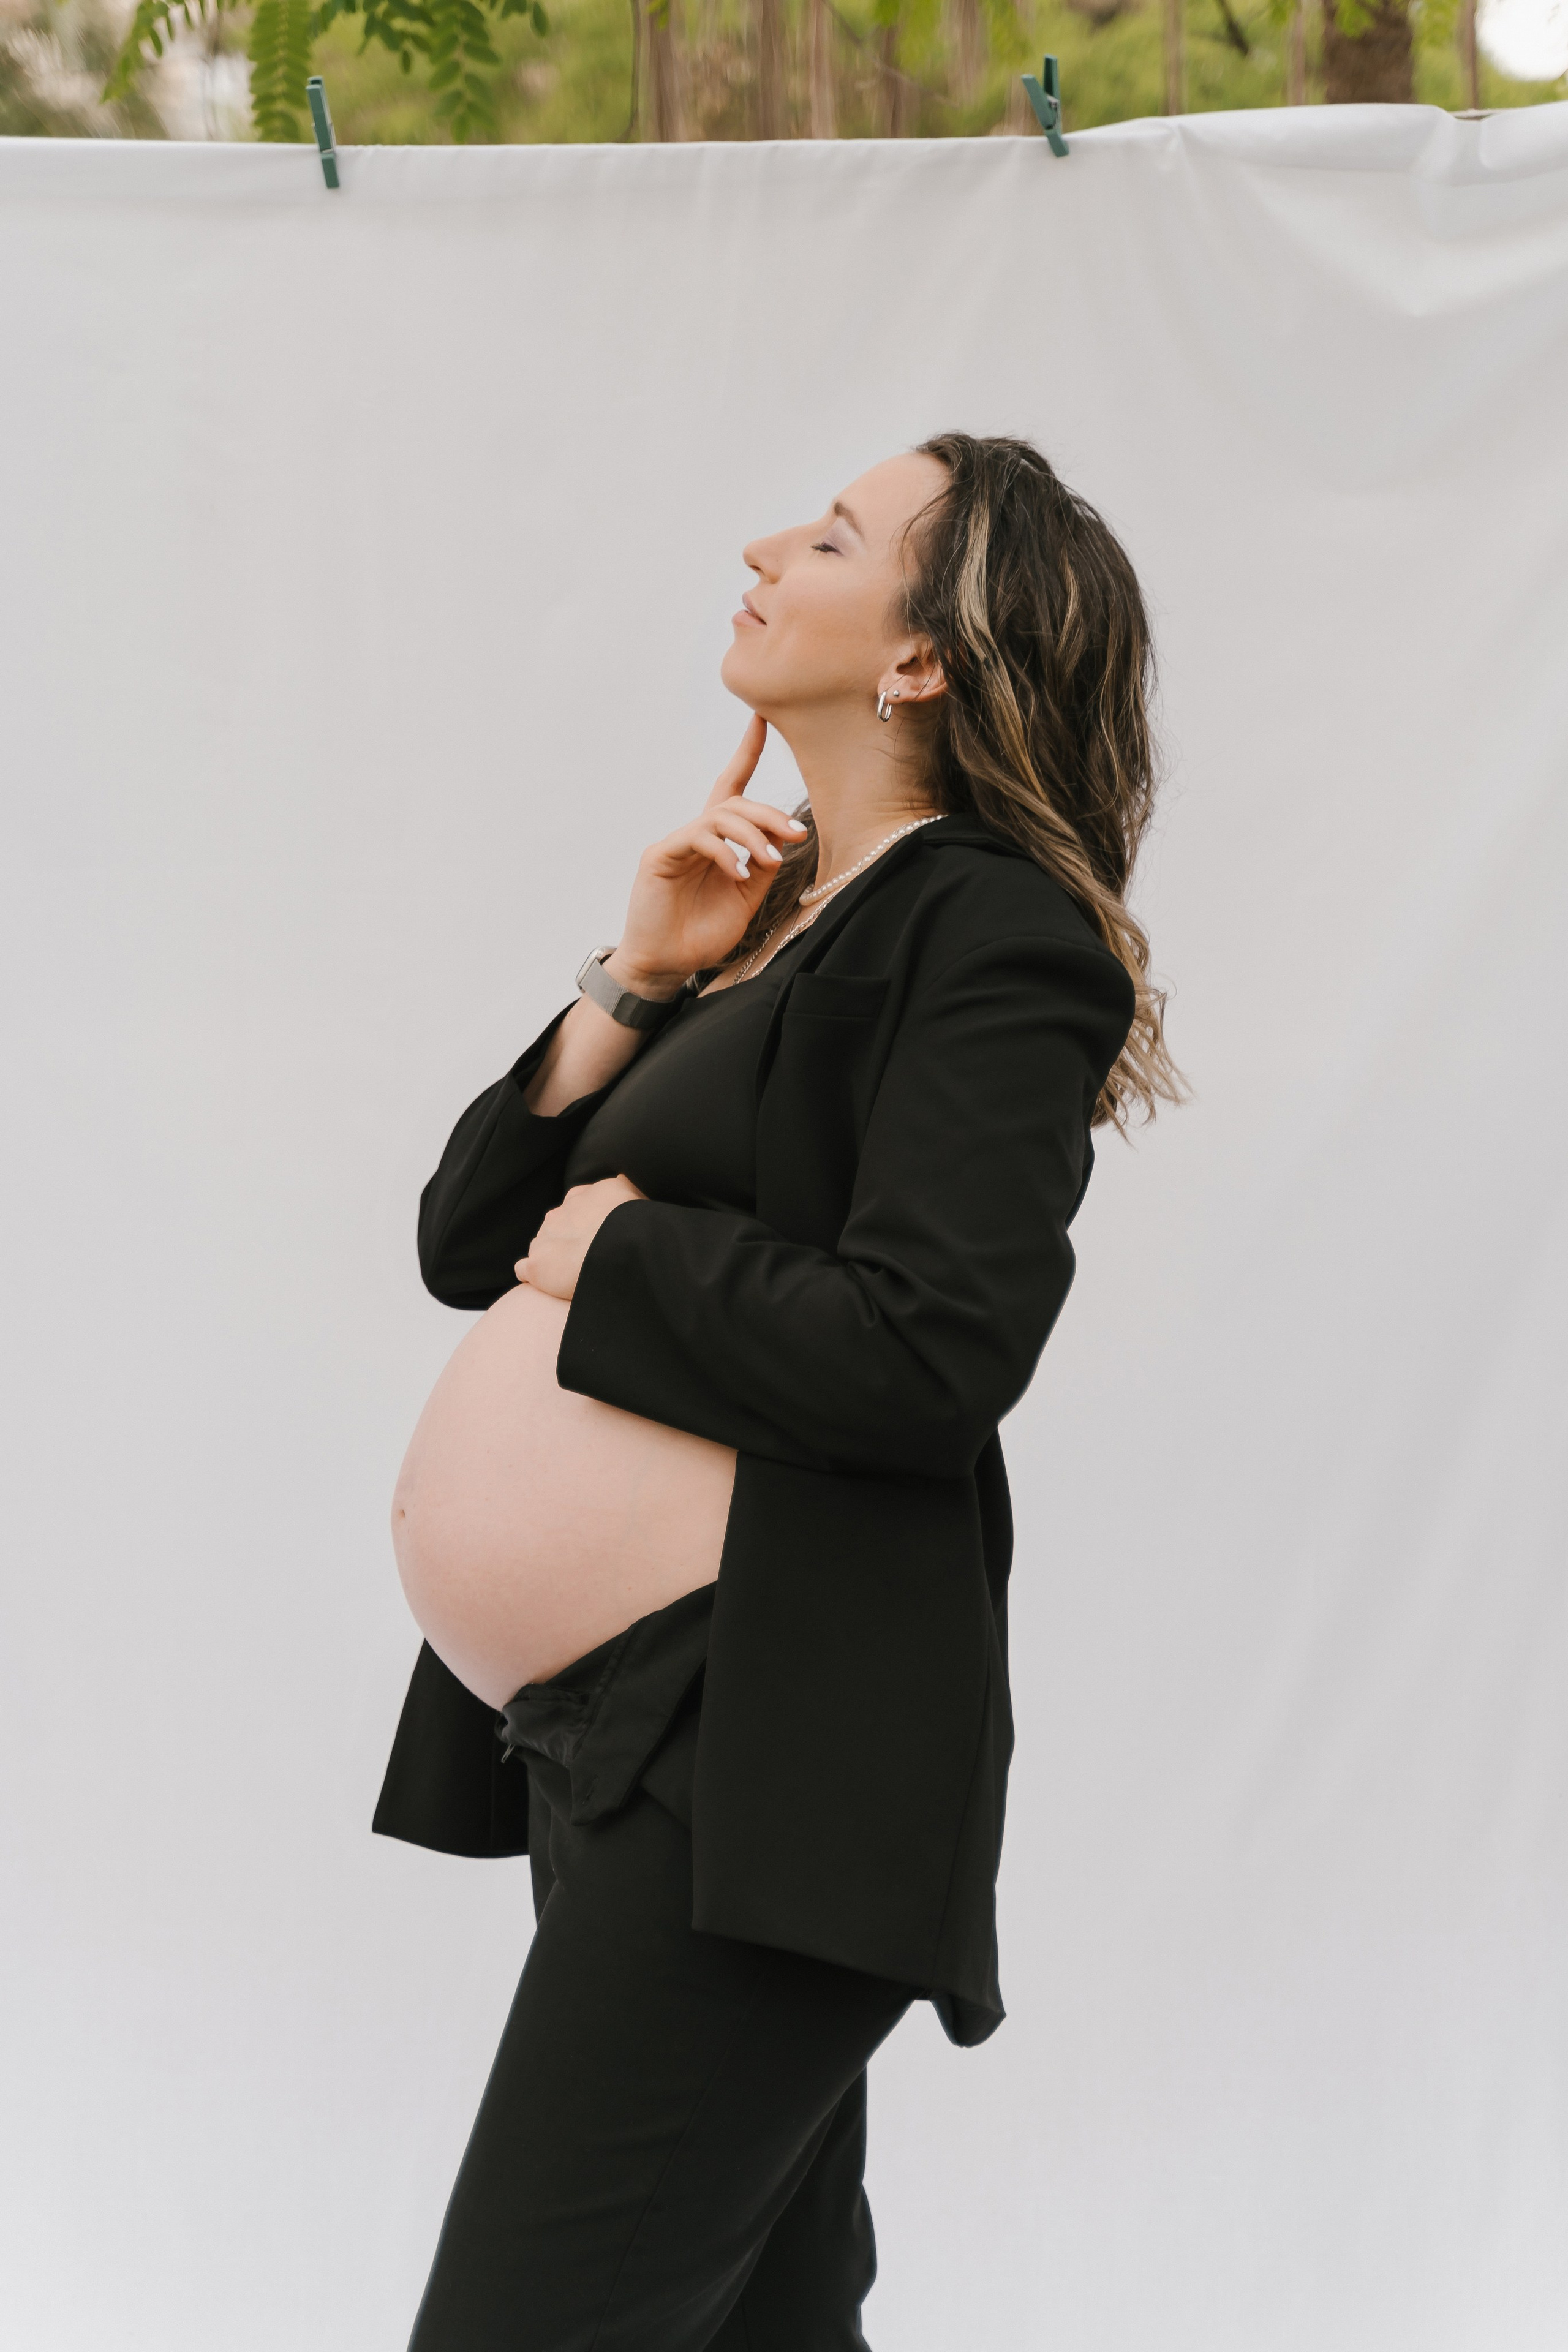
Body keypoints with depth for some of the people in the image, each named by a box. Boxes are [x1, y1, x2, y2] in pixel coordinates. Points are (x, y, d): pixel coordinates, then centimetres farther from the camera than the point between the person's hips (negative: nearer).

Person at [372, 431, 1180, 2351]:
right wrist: (637, 983, 2)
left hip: (767, 1754, -9)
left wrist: (630, 1254, -9)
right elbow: (472, 1241, 14)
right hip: (617, 1724, 9)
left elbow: (924, 1358, -23)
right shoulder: (772, 917, 17)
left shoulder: (995, 934, -10)